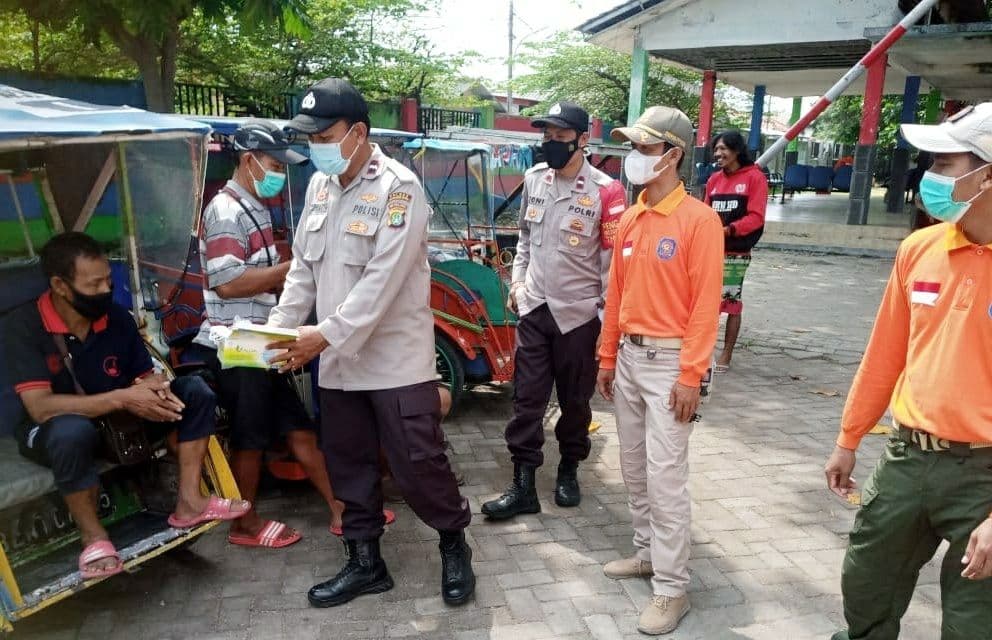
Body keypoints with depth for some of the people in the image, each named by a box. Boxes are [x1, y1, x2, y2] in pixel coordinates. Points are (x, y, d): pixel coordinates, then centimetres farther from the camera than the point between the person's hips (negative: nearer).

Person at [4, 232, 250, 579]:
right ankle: (93, 536, -19)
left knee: (193, 390, -12)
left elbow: (144, 376, 2)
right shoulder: (23, 326, -21)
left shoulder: (118, 318, -7)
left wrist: (153, 387, -24)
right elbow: (40, 407, -29)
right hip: (54, 432, -5)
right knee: (73, 430, -41)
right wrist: (122, 398, -35)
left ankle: (188, 501, -15)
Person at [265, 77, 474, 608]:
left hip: (396, 358, -6)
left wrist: (325, 336, -24)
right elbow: (303, 265, 11)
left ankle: (454, 544, 26)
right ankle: (365, 562, 31)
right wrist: (279, 328, 0)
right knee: (348, 464, 14)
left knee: (417, 463, 0)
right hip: (337, 361, 7)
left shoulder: (398, 188, -14)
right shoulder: (319, 186, 8)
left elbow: (382, 281, -21)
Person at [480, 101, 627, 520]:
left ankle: (568, 471, 32)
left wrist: (609, 317, -9)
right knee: (527, 399, 4)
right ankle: (523, 485, 12)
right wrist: (517, 281, 10)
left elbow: (613, 259, -9)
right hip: (533, 308, 4)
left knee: (574, 399, 11)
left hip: (578, 313, -4)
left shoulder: (605, 191, -12)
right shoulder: (534, 179, 5)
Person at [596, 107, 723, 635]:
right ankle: (647, 553, 33)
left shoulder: (699, 221, -12)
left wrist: (691, 375, -18)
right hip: (628, 356, 7)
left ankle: (671, 590, 9)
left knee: (665, 477, -3)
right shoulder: (628, 220, 9)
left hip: (668, 360, -7)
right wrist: (607, 357, 13)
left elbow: (705, 304, -15)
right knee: (634, 468, 16)